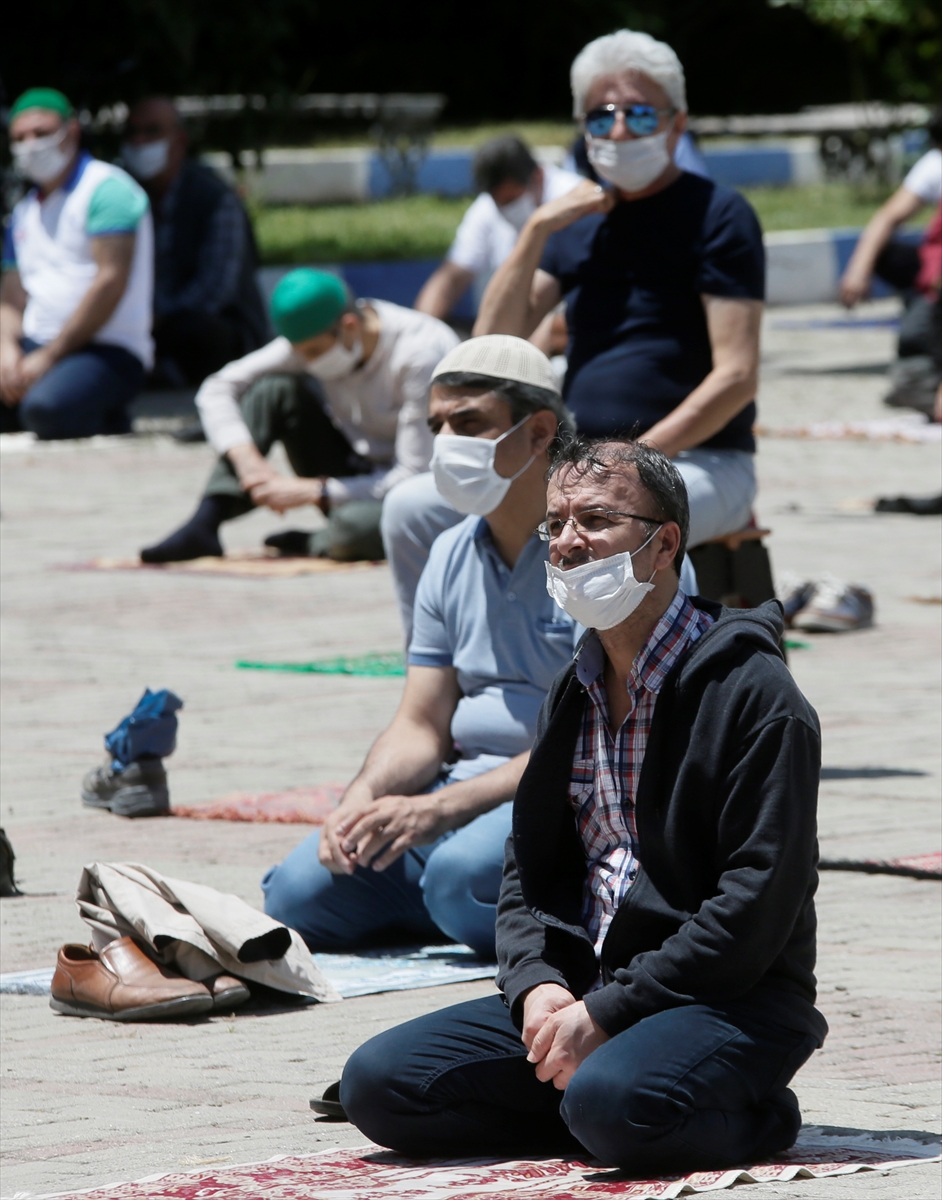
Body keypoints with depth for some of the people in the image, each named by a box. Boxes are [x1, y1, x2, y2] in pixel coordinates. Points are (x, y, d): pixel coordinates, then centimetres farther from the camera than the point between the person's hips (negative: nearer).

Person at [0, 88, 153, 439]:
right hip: (37, 345, 7)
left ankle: (106, 422, -5)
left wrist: (47, 358, -16)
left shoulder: (105, 189, -5)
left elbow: (111, 282, -15)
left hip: (108, 351, -7)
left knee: (46, 407, -37)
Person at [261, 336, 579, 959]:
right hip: (464, 789, 7)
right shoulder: (453, 555, 13)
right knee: (300, 891, -12)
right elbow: (422, 726, 12)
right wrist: (362, 801, -11)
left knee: (465, 875, -36)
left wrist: (441, 808, -24)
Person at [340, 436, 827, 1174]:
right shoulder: (574, 695, 15)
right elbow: (530, 872, 18)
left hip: (728, 1001, -7)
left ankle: (754, 1117, -7)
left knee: (613, 1100, -38)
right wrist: (537, 987, -5)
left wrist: (607, 1012, -19)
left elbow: (757, 903, -16)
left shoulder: (753, 692, -9)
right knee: (378, 1084, -9)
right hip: (580, 991, 7)